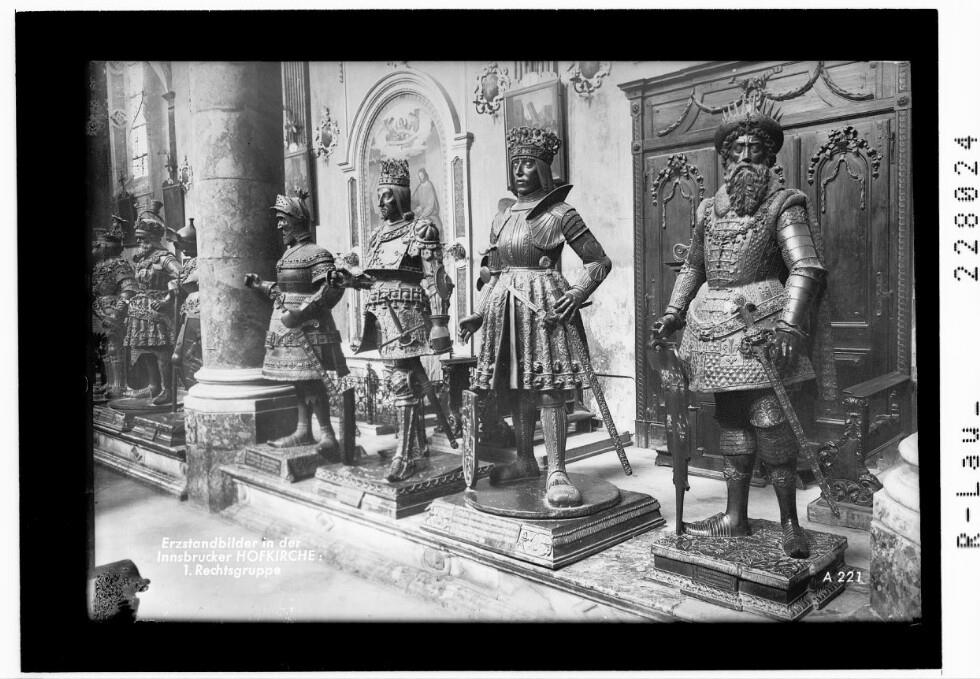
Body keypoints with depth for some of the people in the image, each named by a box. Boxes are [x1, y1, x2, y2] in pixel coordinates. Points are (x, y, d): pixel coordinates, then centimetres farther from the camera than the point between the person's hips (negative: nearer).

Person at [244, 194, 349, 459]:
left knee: (311, 382, -10)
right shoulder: (288, 253, 17)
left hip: (307, 327, -9)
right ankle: (303, 432, 18)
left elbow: (332, 289, -23)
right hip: (288, 327, 9)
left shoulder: (316, 254, -12)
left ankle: (328, 437, -6)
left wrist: (302, 312, -25)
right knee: (299, 381, 11)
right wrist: (260, 285, 19)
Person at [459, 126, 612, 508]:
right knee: (516, 390, 10)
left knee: (548, 390, -9)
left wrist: (579, 292, -15)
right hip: (504, 307, 6)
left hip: (542, 305, -6)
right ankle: (525, 462, 23)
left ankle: (556, 473, -5)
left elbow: (600, 262, 1)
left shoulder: (560, 215, -1)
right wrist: (478, 315, 13)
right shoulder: (501, 219, 16)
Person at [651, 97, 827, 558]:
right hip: (713, 321, 6)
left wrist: (789, 326, -25)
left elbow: (806, 268, -13)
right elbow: (693, 267, 24)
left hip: (758, 316, -5)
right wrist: (673, 313, 15)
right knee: (731, 417, 11)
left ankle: (789, 522, 7)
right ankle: (735, 517, 20)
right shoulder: (708, 209, 14)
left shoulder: (783, 205, -3)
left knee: (768, 417, -7)